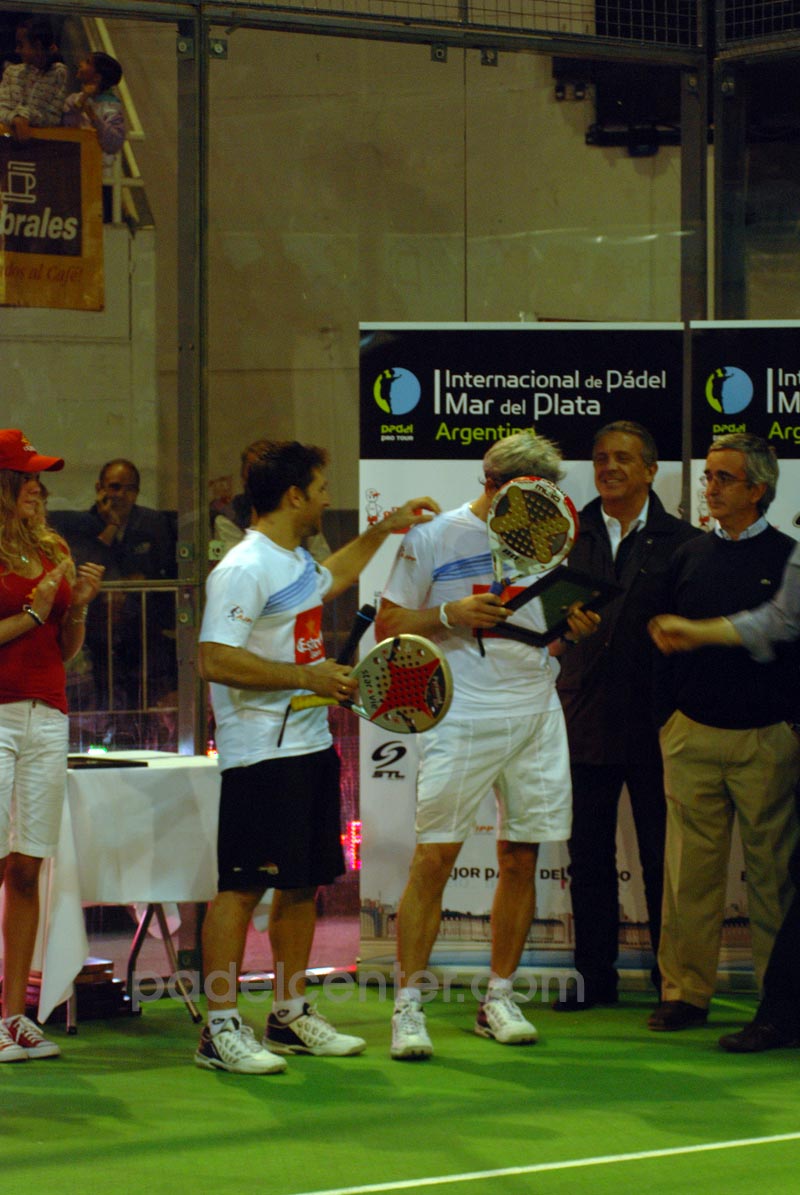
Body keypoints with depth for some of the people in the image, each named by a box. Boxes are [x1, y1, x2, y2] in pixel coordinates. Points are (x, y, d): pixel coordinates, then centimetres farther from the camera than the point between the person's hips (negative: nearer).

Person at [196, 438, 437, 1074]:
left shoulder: (297, 561, 15)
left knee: (303, 882, 12)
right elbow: (216, 660, -23)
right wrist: (306, 676, -22)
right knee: (243, 884, -8)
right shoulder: (244, 569, -15)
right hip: (261, 754, -10)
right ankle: (222, 1028, -6)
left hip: (311, 747, 10)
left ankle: (291, 1015, 21)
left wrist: (382, 531, 37)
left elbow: (330, 579, 40)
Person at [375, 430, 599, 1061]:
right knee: (434, 859, -8)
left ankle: (499, 999, 17)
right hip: (461, 718, -4)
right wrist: (451, 615, -16)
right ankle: (408, 1003, -2)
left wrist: (579, 626, -1)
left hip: (537, 713, 5)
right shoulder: (432, 538, -2)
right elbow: (389, 625, 0)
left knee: (521, 859, 6)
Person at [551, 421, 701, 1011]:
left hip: (655, 724, -3)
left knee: (662, 857, 4)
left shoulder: (681, 540, 1)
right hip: (586, 720, 3)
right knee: (589, 857, 8)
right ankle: (594, 976, 17)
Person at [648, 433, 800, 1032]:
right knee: (691, 870, 2)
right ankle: (686, 990, 9)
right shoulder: (689, 557, 11)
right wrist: (665, 721, 9)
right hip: (693, 736, 3)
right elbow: (667, 644, 15)